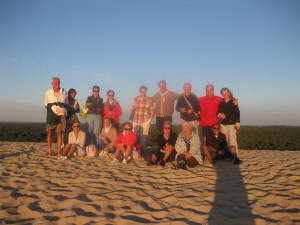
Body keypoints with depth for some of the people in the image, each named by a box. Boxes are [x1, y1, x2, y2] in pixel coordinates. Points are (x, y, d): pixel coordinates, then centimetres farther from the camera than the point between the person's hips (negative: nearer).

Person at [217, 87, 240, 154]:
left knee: (232, 139, -6)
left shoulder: (233, 102, 1)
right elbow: (218, 112, 18)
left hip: (232, 124, -3)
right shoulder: (221, 103, 10)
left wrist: (238, 123, -8)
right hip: (223, 124, 3)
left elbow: (237, 113, -1)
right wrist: (219, 115, -6)